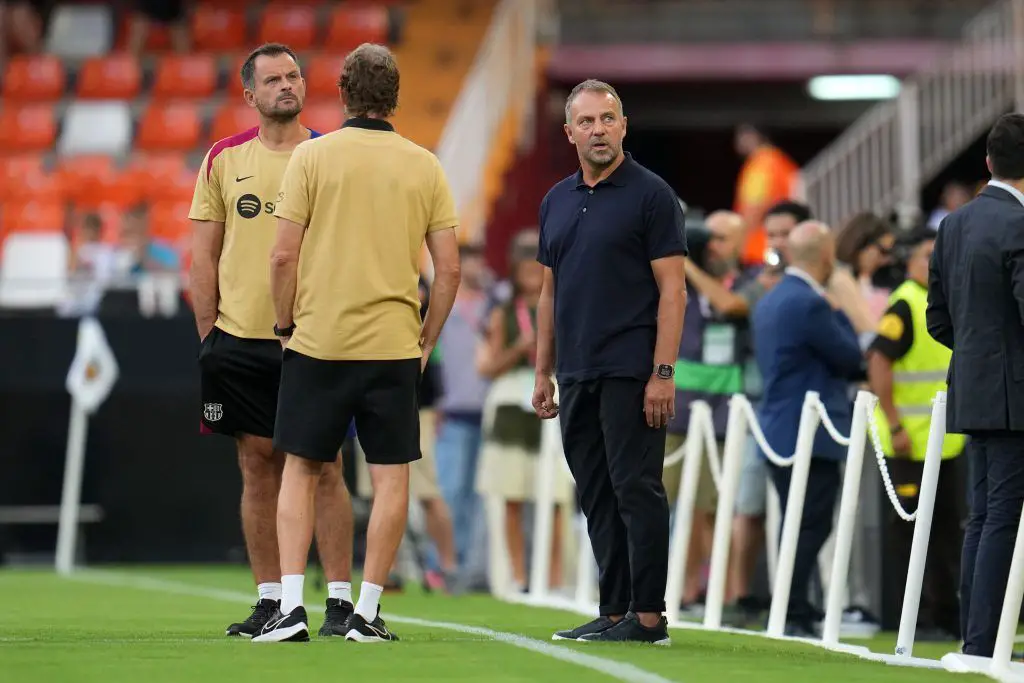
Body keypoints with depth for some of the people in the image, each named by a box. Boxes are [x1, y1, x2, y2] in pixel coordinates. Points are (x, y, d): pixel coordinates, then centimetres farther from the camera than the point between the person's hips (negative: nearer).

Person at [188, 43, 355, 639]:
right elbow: (204, 255, 9)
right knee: (259, 466, 5)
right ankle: (270, 601, 11)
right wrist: (208, 333, 3)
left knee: (323, 466, -4)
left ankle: (340, 601, -1)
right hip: (241, 337, 2)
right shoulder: (224, 160, 7)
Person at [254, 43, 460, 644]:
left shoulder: (312, 156, -3)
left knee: (302, 470, 9)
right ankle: (367, 612, 2)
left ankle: (292, 606, -1)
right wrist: (426, 342, 12)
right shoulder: (424, 166, 3)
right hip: (393, 343, 1)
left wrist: (287, 325, 7)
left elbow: (284, 256, -6)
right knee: (391, 477, 6)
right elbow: (450, 267, 1)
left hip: (318, 342, -1)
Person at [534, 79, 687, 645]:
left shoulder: (650, 195, -5)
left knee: (636, 489, -7)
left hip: (630, 374, -7)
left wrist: (662, 373, -16)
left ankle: (648, 615, -5)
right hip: (577, 375, 7)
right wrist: (543, 373, 13)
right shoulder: (557, 201, 15)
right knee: (596, 497, 8)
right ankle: (613, 613, 12)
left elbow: (672, 288, -9)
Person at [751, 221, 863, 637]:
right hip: (810, 436, -10)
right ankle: (793, 615, -11)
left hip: (780, 429, 10)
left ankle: (789, 614, 15)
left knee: (798, 526, 13)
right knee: (811, 527, -8)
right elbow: (851, 358, -8)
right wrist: (838, 314, 2)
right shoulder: (809, 304, -16)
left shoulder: (769, 302, 14)